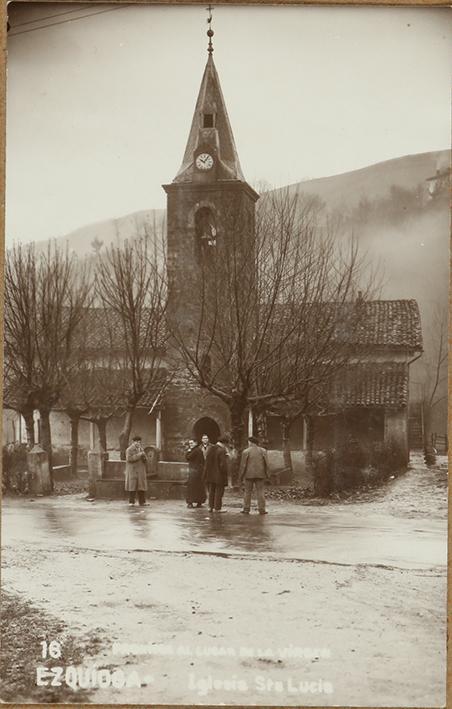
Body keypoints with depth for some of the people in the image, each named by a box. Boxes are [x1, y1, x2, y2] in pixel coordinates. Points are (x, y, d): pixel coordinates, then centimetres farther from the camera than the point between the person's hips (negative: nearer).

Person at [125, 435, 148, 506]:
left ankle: (142, 502, 2)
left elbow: (145, 460, 10)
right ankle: (131, 502, -3)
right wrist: (138, 455, -23)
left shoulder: (141, 449, 12)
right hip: (132, 470, -5)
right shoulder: (129, 450, -6)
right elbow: (129, 459, -21)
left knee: (141, 485, 0)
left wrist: (144, 456, -12)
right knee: (132, 486, -7)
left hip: (140, 471, 5)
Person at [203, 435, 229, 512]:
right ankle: (217, 508, 7)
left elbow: (206, 462, 9)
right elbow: (223, 464, -19)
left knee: (211, 491, 16)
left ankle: (210, 507, 20)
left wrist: (206, 473, 15)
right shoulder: (222, 451, -18)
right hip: (219, 475, -7)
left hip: (210, 474, 7)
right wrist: (225, 474, -8)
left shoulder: (210, 448, 4)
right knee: (219, 491, 3)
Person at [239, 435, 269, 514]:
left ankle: (246, 509, 8)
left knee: (248, 492, 7)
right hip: (260, 474, 1)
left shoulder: (246, 451, -5)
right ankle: (261, 509, 1)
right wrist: (267, 474, 10)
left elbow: (243, 465, -5)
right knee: (260, 492, 4)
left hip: (249, 475, -1)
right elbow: (266, 464, 1)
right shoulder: (263, 451, 1)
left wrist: (241, 476, 3)